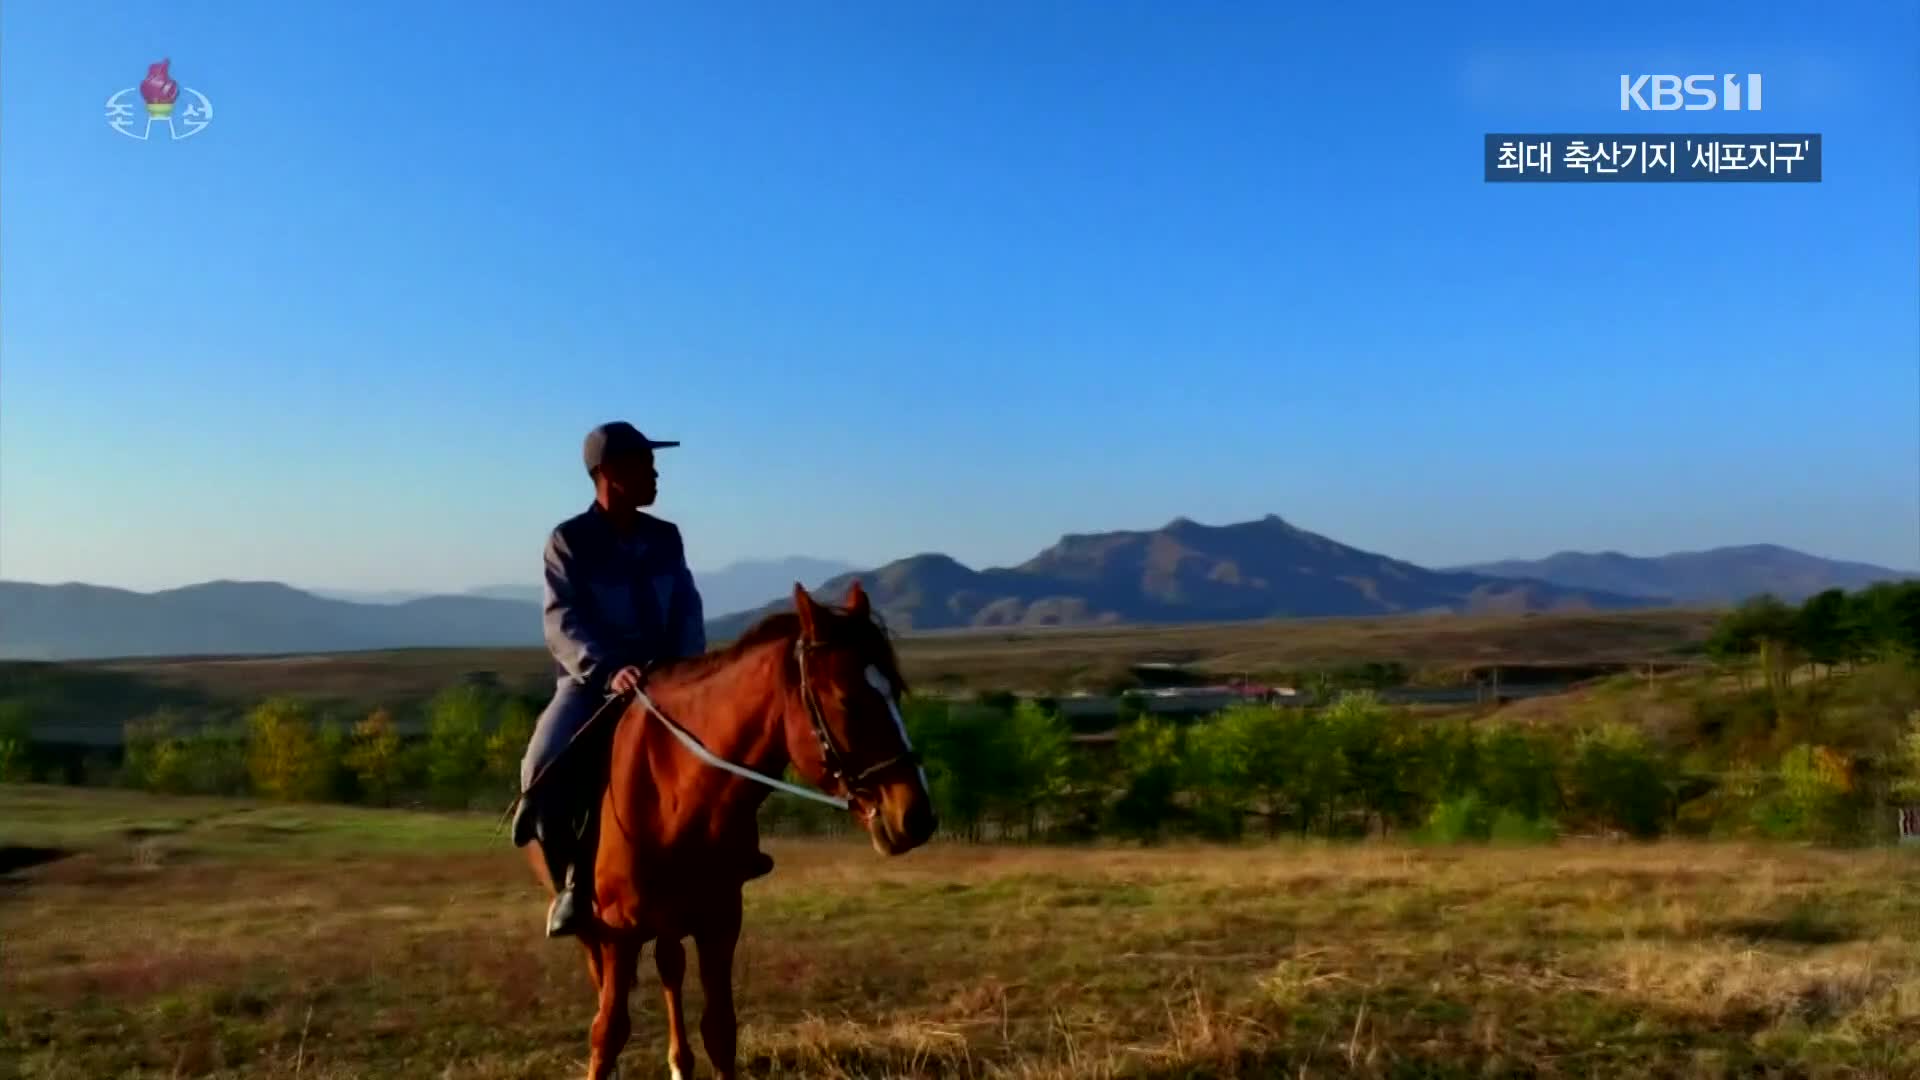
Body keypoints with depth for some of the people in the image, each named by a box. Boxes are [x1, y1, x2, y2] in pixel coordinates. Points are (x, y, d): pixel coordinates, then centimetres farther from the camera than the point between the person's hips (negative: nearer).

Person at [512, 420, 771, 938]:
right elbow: (562, 623, -17)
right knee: (545, 765, -29)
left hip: (664, 676, 4)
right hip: (592, 680, -4)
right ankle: (573, 881, -10)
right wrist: (607, 671, -33)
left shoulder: (665, 537, 7)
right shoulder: (569, 541, -7)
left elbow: (688, 613, 6)